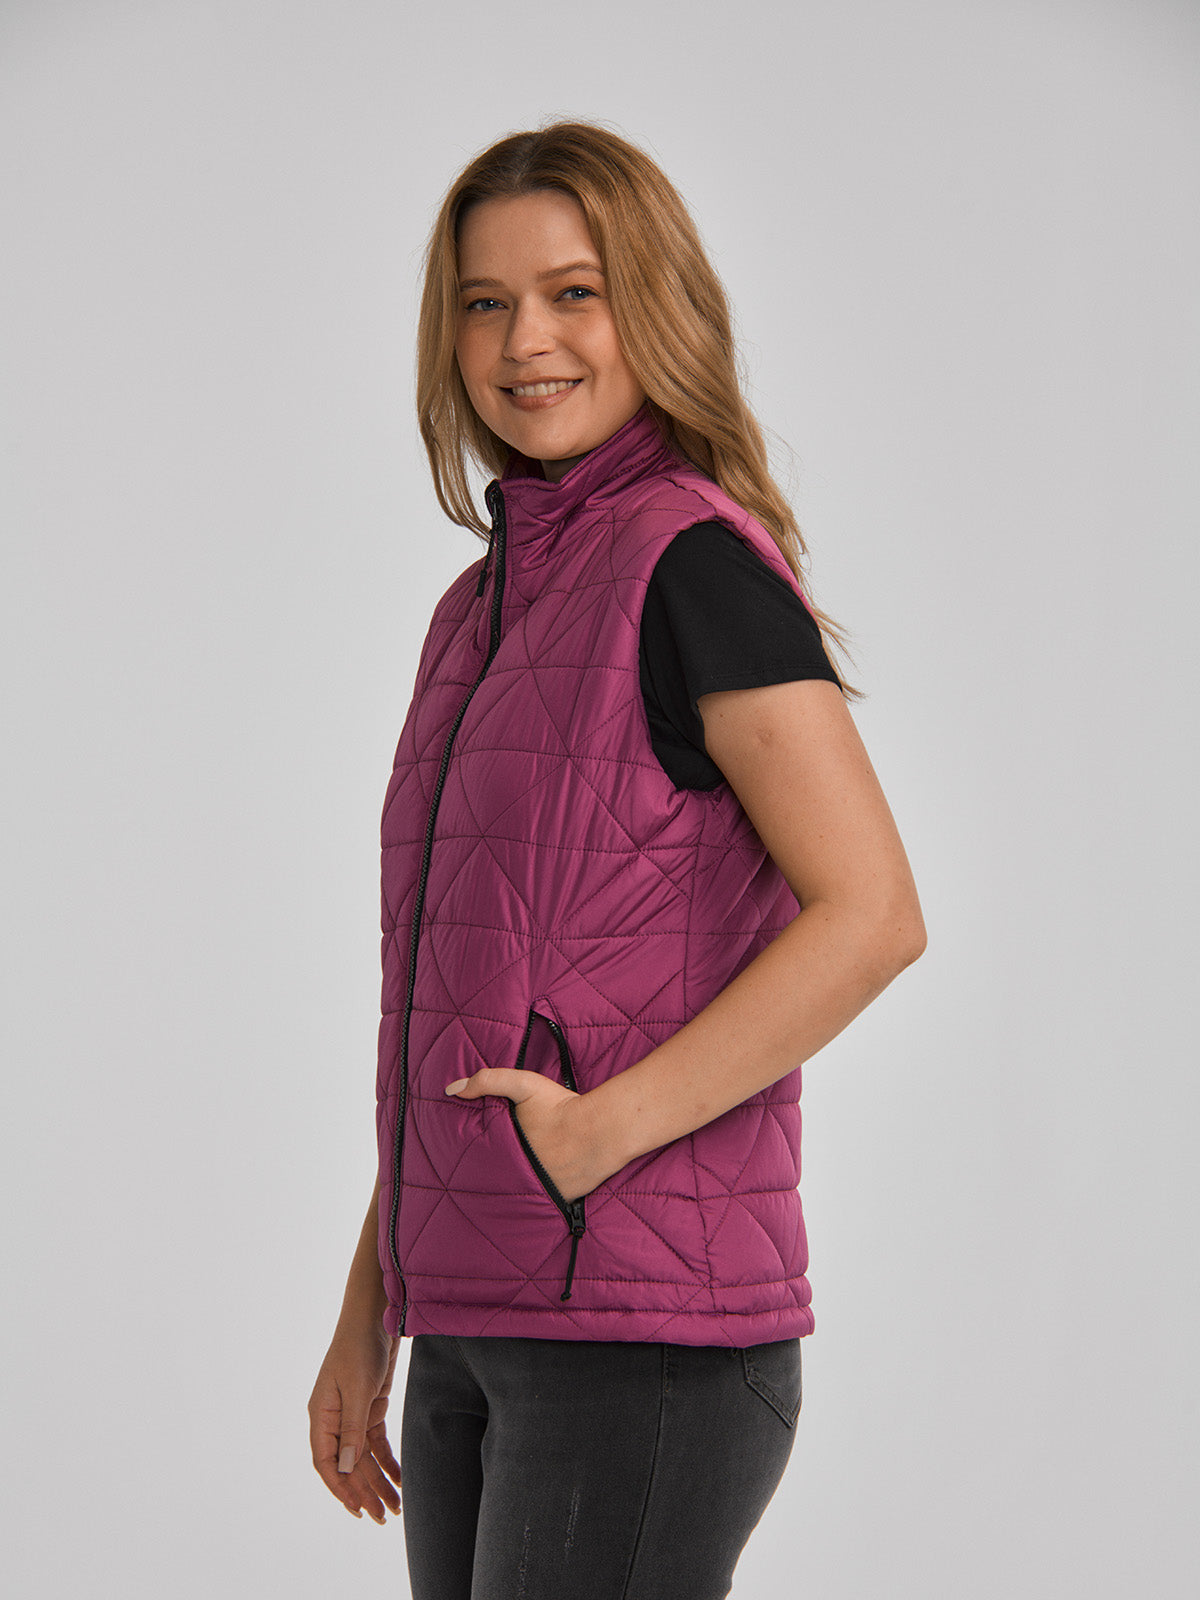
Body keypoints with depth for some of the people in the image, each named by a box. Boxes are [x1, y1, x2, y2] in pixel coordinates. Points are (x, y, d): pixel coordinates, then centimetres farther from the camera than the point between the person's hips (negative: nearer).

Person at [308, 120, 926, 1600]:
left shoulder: (695, 562, -9)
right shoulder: (486, 604, 16)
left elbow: (872, 913, -16)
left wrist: (605, 1129, -18)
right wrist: (367, 1311, 17)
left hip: (649, 1327, -8)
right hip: (472, 1334, 8)